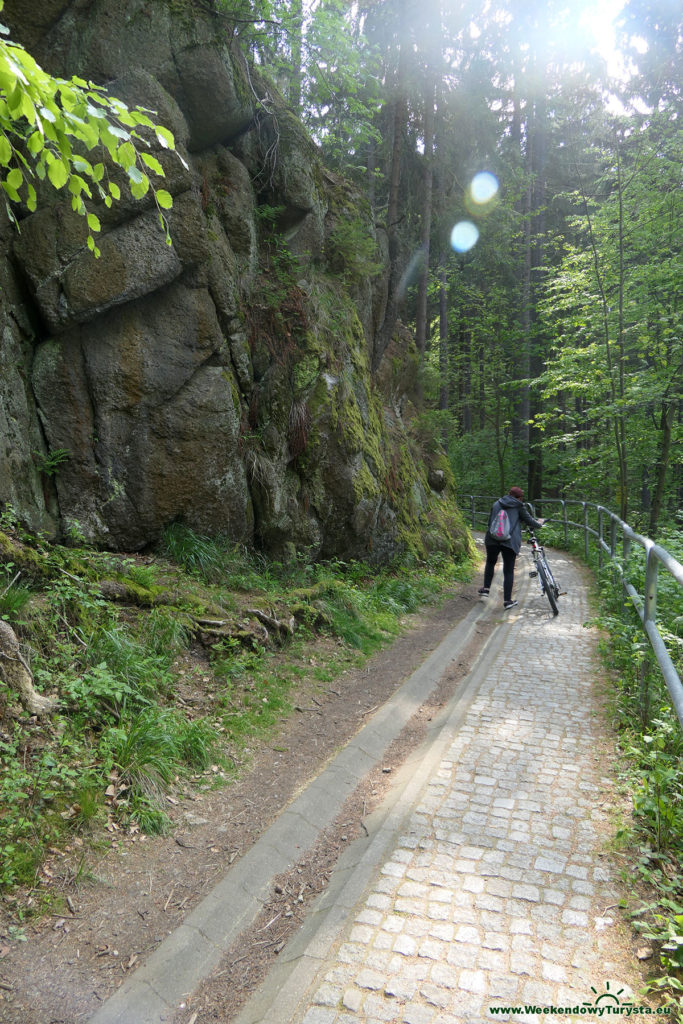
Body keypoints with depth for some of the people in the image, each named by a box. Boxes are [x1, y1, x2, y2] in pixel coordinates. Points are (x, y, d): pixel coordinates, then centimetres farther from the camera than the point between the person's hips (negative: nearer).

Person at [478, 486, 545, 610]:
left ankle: (486, 588, 25)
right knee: (509, 571, 3)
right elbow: (529, 521, 9)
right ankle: (507, 600, 2)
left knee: (490, 562, 27)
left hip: (492, 539, 3)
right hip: (510, 542, -3)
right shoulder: (518, 507, 7)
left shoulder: (496, 504, 17)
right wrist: (539, 523, 29)